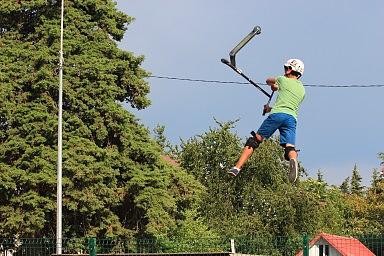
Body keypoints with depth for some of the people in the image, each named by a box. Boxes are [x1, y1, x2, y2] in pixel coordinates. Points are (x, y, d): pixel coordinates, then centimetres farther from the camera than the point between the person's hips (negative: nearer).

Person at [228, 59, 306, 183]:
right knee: (289, 147, -10)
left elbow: (269, 80, 34)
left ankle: (237, 167, -3)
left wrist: (274, 85, 56)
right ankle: (293, 159, -47)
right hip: (292, 118, 3)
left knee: (254, 140, 4)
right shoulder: (302, 90, 26)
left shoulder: (284, 80, 14)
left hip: (277, 114, -3)